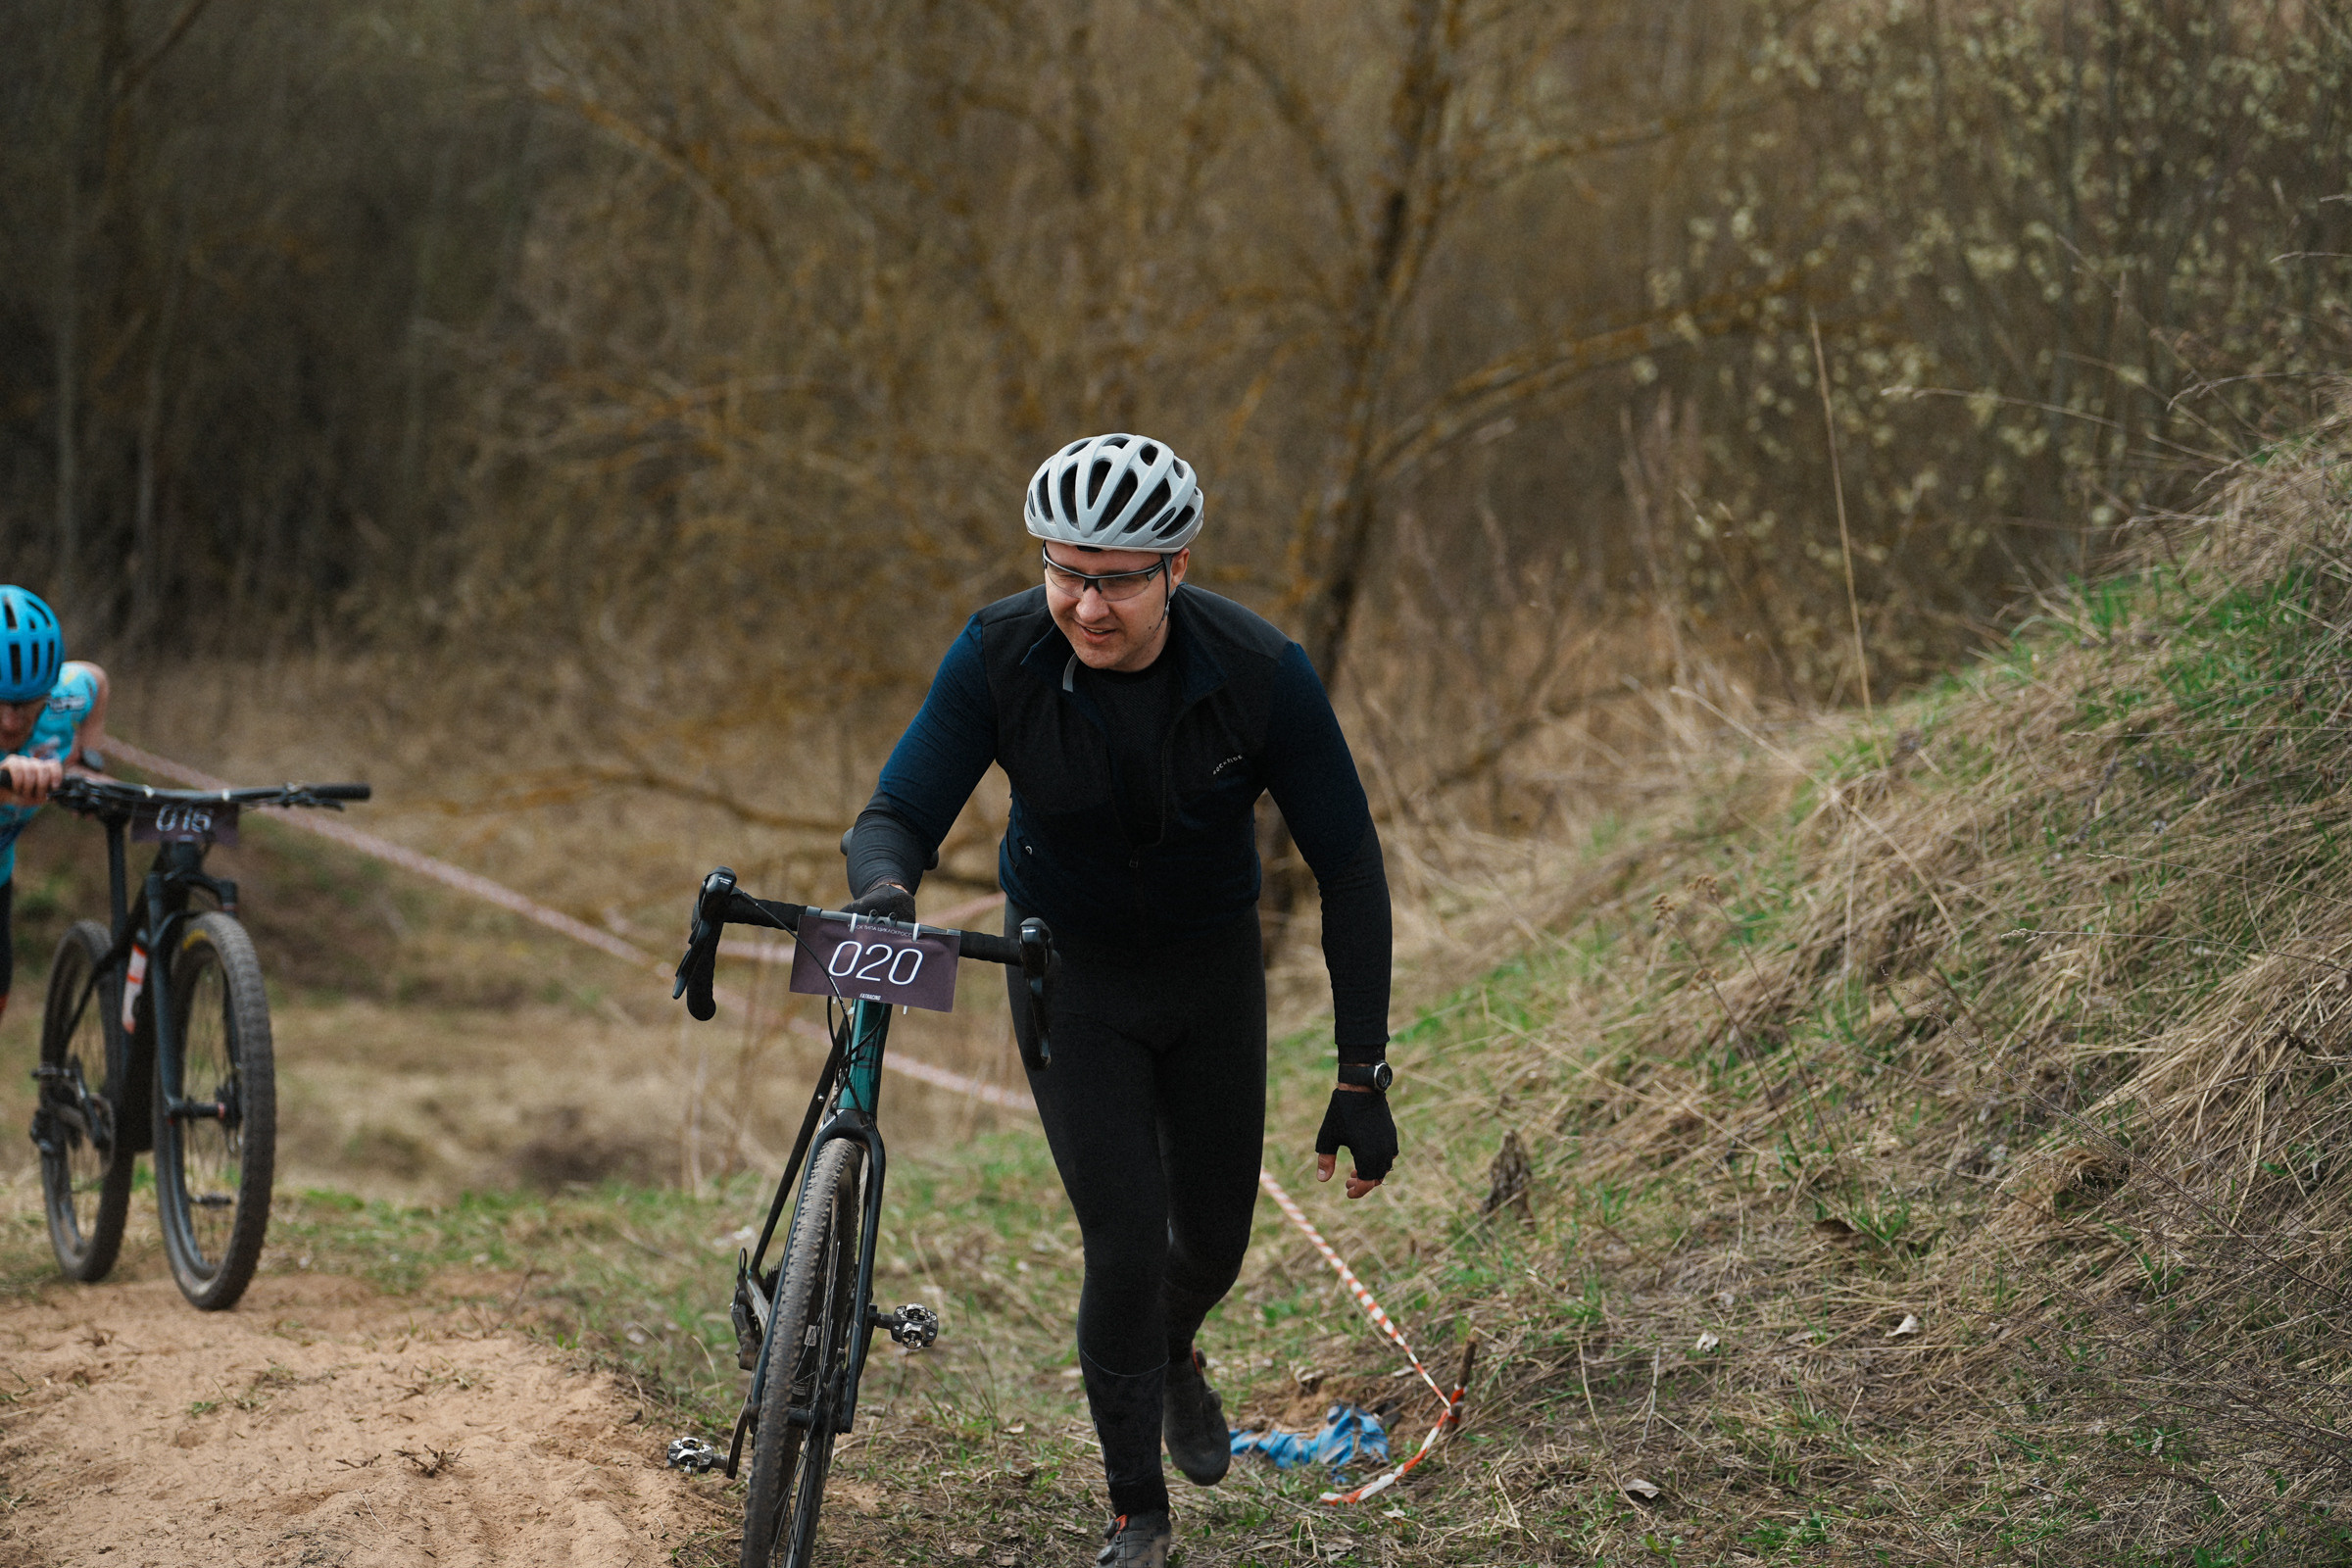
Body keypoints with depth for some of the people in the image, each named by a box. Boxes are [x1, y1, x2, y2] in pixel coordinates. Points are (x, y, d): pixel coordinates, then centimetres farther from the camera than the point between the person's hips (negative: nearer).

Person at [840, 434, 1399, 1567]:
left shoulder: (1261, 674, -28)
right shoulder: (999, 658, -26)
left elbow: (1348, 867, -20)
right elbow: (898, 813, -25)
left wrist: (1362, 1078, -20)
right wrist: (883, 887, -51)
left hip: (1212, 972, 1)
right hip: (1071, 974, -1)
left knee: (1213, 1243, 15)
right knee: (1126, 1249, -11)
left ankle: (1174, 1356, 54)